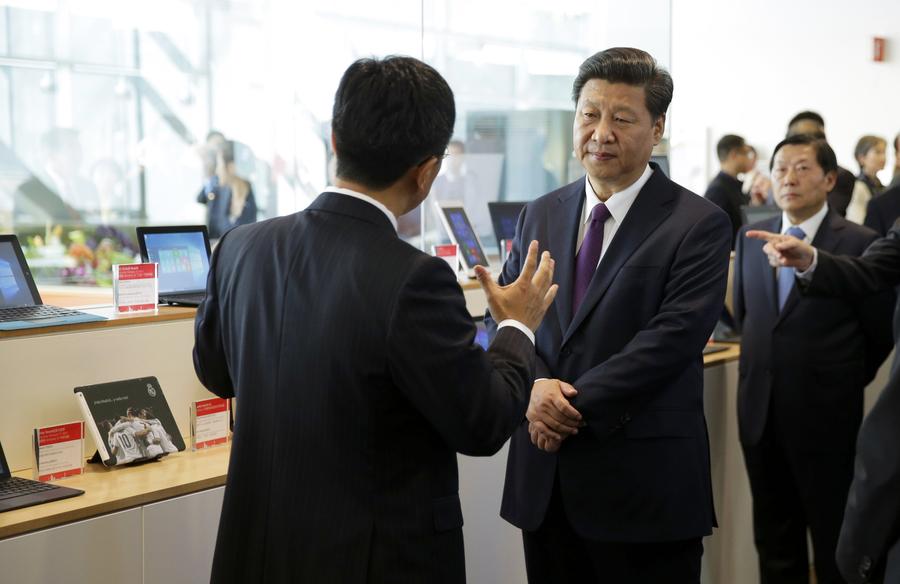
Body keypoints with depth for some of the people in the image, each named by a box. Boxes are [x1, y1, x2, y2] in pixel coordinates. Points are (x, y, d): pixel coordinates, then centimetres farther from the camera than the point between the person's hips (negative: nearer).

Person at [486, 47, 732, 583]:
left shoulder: (700, 225, -6)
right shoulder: (541, 215, 11)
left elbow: (672, 338, -15)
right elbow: (504, 314, 8)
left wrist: (576, 406, -17)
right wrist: (534, 386, -12)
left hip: (645, 479, -4)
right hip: (544, 477, 5)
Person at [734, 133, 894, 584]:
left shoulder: (860, 244, -10)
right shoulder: (751, 238, 5)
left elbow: (881, 332, -2)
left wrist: (842, 383, 6)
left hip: (825, 414, -5)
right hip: (760, 410, 5)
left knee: (834, 538, 9)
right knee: (773, 537, 16)